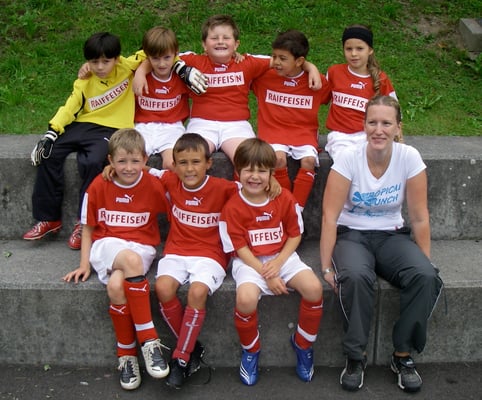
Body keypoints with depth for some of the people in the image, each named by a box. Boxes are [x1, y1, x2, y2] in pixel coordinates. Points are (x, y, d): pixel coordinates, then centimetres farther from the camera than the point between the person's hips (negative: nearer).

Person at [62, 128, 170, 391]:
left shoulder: (153, 186, 0)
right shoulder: (99, 187, 2)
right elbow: (88, 229, 10)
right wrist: (84, 264, 2)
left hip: (141, 247, 0)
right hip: (107, 244, 0)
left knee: (116, 285, -35)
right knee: (132, 260, -37)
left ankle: (126, 353, -18)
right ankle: (148, 339, -29)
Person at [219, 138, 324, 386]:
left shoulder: (284, 199, -1)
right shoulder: (233, 207, -8)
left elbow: (295, 235, 3)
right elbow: (240, 248, -8)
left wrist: (277, 264, -13)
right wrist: (266, 275, -16)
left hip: (282, 257, 3)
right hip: (249, 262, -2)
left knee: (314, 288, -24)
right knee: (246, 298, -34)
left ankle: (302, 343, 3)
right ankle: (250, 350, -2)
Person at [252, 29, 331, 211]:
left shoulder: (317, 81, 4)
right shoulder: (264, 76, 5)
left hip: (304, 134, 0)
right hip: (273, 132, 0)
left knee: (309, 160, -30)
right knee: (279, 158, -31)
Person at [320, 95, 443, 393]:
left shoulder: (410, 158, -10)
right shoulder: (349, 159, -15)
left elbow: (420, 218, -4)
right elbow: (330, 217, -15)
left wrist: (426, 263, -5)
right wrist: (326, 267, -18)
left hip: (392, 235, 2)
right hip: (352, 235, -2)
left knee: (426, 277, -27)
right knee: (356, 276, -35)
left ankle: (403, 355, -8)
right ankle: (356, 357, -14)